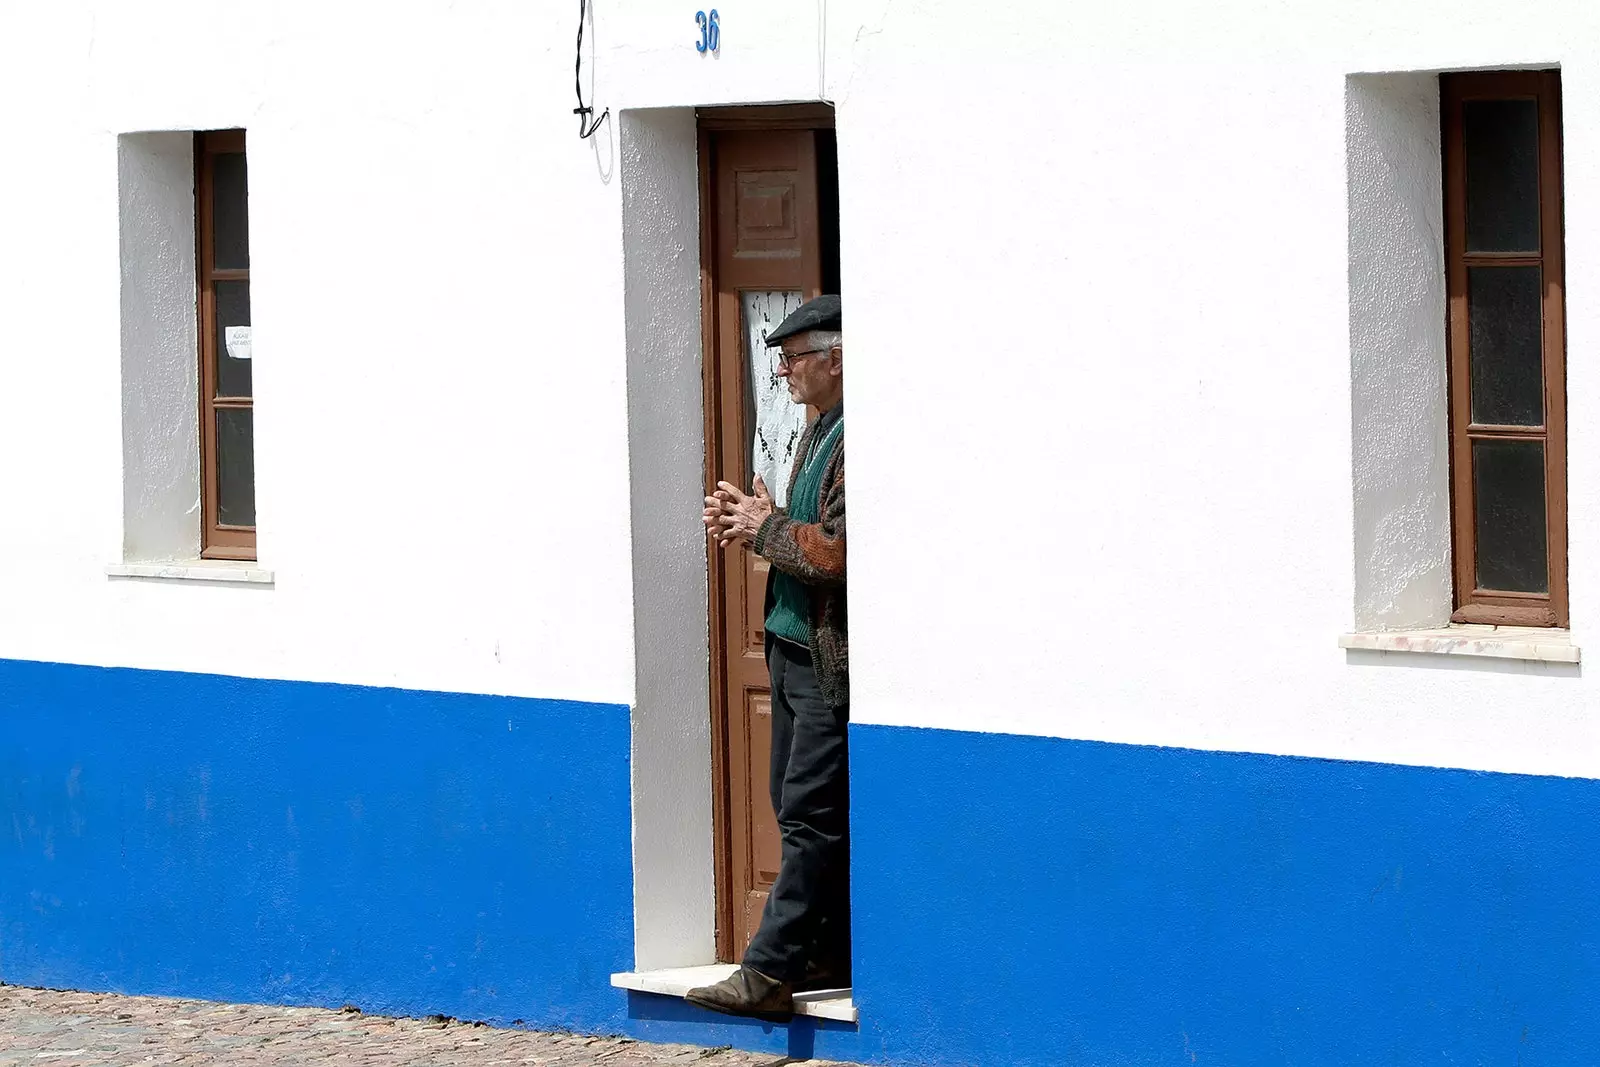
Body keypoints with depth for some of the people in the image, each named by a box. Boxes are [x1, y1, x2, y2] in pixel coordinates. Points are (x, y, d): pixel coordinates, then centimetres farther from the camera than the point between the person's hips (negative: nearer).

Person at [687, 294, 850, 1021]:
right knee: (797, 807, 14)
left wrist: (767, 529, -11)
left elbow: (839, 553, -24)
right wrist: (747, 521, 6)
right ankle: (832, 955, 21)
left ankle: (771, 972, -9)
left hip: (832, 660, -11)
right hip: (795, 647, 11)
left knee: (811, 815, -8)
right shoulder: (819, 431, 16)